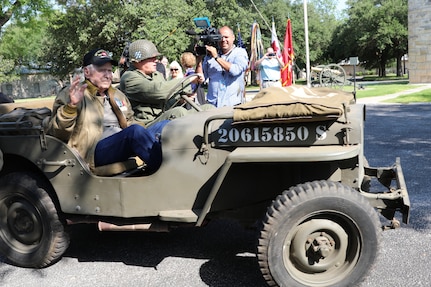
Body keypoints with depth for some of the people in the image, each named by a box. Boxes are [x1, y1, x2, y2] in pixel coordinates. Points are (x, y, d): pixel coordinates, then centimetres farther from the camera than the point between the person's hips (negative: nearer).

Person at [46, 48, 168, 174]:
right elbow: (57, 133, -2)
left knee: (165, 125, -15)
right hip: (95, 150, -7)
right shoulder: (70, 94, 7)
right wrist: (71, 106, -20)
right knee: (135, 131, -36)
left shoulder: (118, 95, 28)